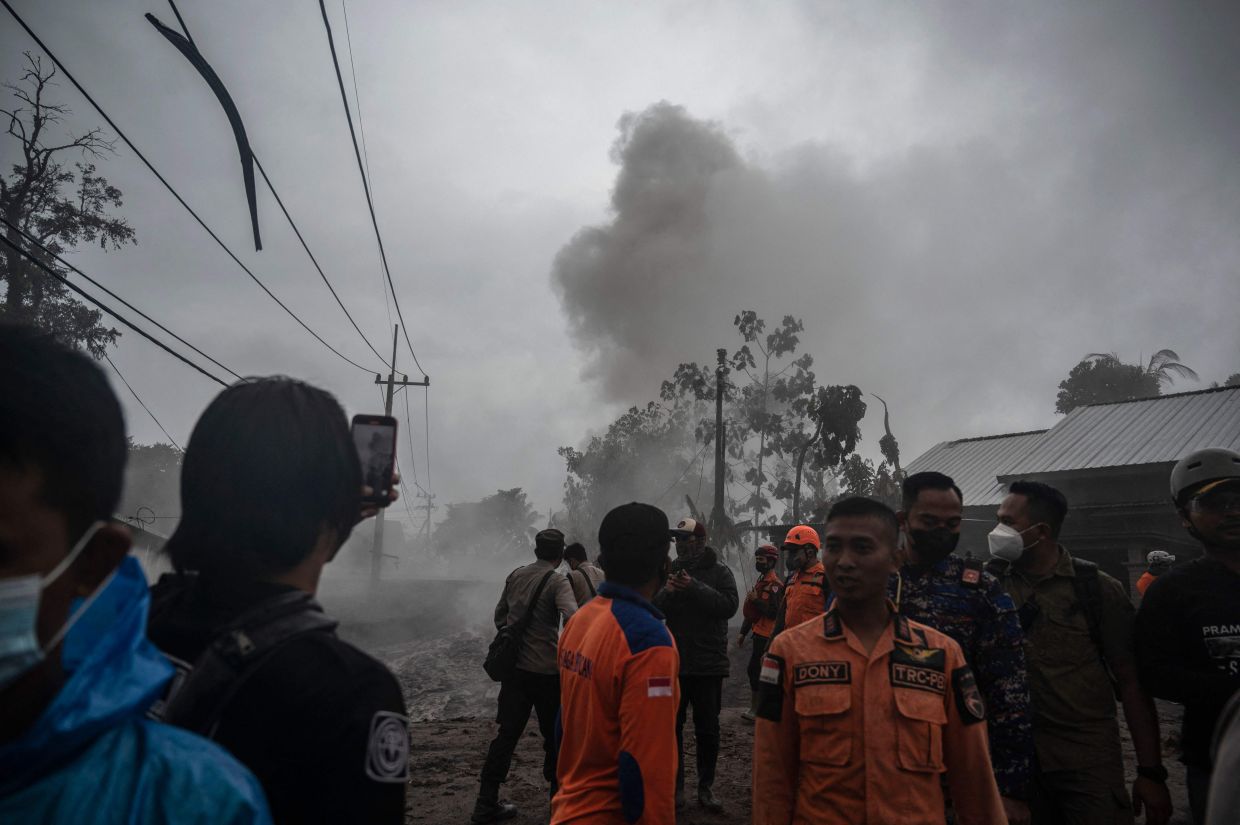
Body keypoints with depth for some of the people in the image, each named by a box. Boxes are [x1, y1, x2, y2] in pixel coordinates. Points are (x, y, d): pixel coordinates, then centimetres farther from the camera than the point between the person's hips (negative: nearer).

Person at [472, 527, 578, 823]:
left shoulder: (515, 575, 7)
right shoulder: (557, 582, -12)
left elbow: (499, 615, 15)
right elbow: (572, 618, -28)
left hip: (514, 667, 5)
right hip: (547, 671, -5)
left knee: (507, 734, 10)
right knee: (554, 735, 11)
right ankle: (558, 795, 23)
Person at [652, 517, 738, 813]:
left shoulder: (719, 571, -2)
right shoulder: (670, 570, 5)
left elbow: (729, 605, -17)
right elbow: (650, 609, 0)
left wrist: (694, 588, -24)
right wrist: (667, 592, -19)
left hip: (709, 665, -2)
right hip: (672, 663, 2)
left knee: (708, 730, 9)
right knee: (672, 727, 10)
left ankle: (706, 786, 24)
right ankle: (675, 785, 23)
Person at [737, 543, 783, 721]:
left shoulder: (774, 585, -15)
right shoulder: (761, 582, 16)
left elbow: (774, 612, -25)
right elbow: (751, 611, 21)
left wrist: (756, 599, -21)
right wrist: (743, 632, 21)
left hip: (765, 636, -10)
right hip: (759, 634, 10)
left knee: (754, 670, -8)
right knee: (758, 671, 14)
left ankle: (755, 709, 0)